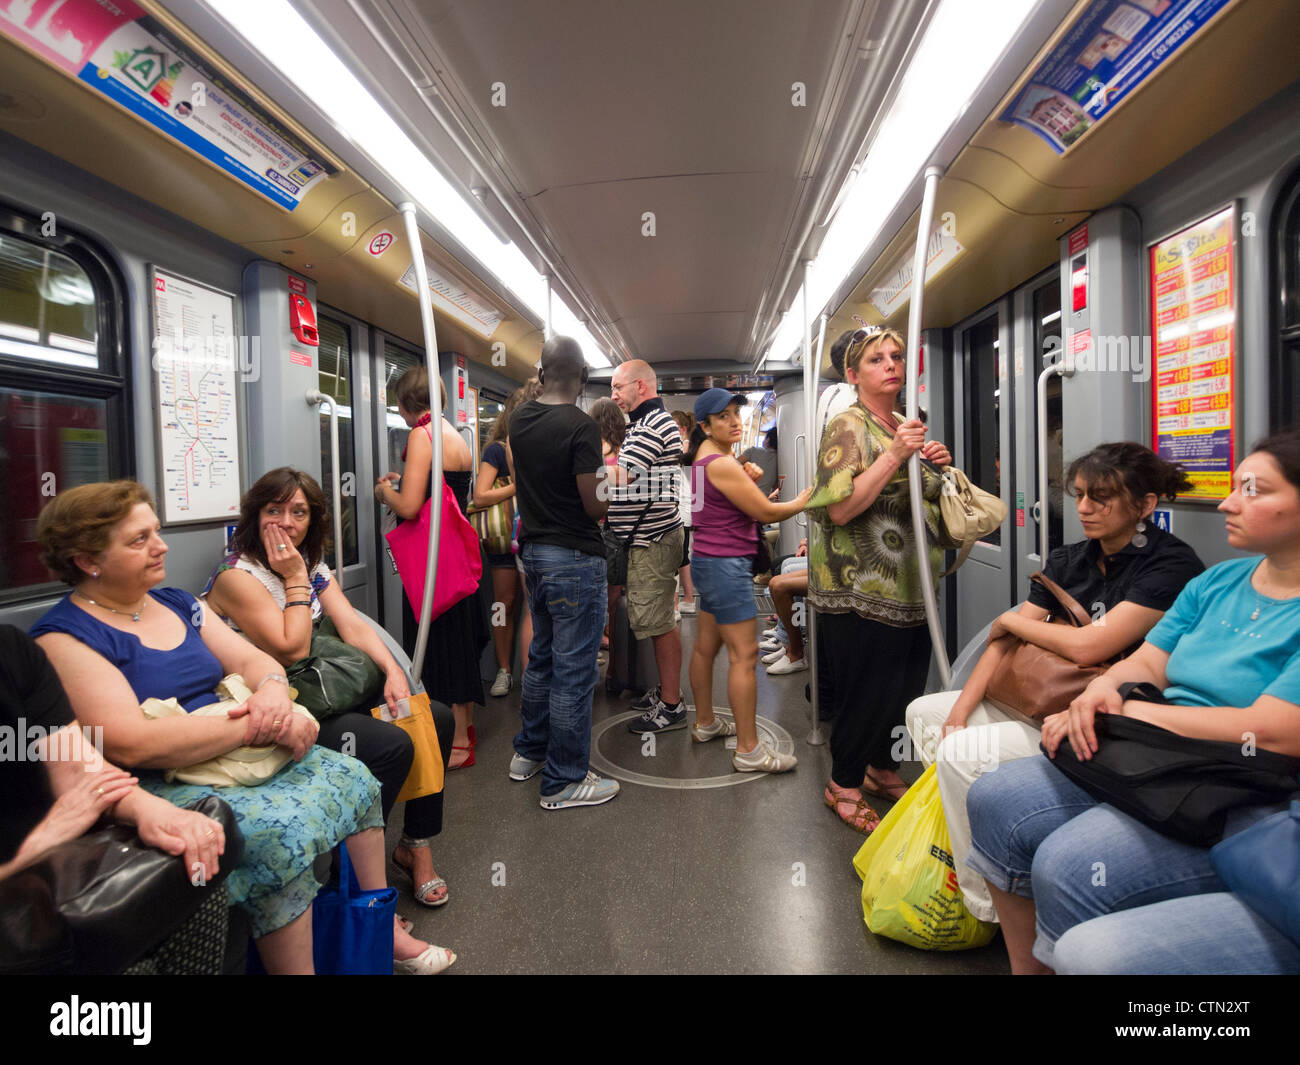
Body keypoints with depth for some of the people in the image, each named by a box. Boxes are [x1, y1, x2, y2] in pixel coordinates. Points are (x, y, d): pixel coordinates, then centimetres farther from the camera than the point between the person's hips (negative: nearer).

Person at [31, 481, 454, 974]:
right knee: (281, 833, -29)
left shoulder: (177, 602, 12)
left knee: (351, 777, -4)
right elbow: (130, 744, -23)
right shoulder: (65, 637, -11)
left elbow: (253, 660, 8)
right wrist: (255, 726, -23)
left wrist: (272, 692, -17)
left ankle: (384, 931, 10)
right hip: (160, 788, -7)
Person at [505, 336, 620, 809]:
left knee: (542, 658, 22)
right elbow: (592, 505, -18)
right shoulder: (581, 427, -18)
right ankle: (564, 780, 12)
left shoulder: (519, 419, 5)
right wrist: (612, 496, 2)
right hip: (575, 558, -8)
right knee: (573, 671, 1)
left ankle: (529, 752, 35)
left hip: (534, 552, 8)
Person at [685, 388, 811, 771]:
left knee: (706, 645, 17)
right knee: (744, 654, -8)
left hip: (711, 560, 10)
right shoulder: (720, 463, -19)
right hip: (725, 563, -10)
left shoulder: (707, 454, 11)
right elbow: (766, 513, -15)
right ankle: (748, 751, -3)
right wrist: (803, 501, 1)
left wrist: (748, 478, 0)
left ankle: (705, 723, 30)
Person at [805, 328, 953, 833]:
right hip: (861, 588, -8)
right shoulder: (848, 427, -10)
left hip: (909, 585, 8)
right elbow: (840, 509, -21)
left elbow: (929, 498, 23)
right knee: (867, 691, 0)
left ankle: (881, 763, 38)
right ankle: (843, 784, 21)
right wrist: (895, 455, -23)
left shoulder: (909, 425, 13)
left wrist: (939, 466, 2)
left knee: (906, 683, 15)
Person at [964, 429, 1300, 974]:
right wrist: (1100, 691, -13)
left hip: (1252, 804, -8)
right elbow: (1146, 663, 10)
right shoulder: (1218, 582, 12)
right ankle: (1027, 970, 11)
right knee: (995, 799, -5)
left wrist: (1128, 712, -15)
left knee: (1070, 864, -29)